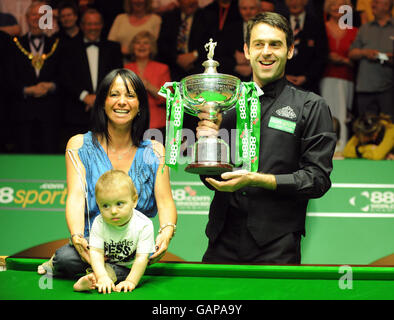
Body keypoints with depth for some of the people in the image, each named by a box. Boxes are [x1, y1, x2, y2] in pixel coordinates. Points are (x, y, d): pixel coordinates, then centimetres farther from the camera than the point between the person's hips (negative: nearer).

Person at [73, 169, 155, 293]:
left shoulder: (144, 225, -29)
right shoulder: (99, 223, -21)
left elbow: (141, 258, -28)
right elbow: (96, 252, -26)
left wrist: (131, 282, -37)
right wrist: (102, 277, -41)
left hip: (128, 266, -3)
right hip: (106, 259, 3)